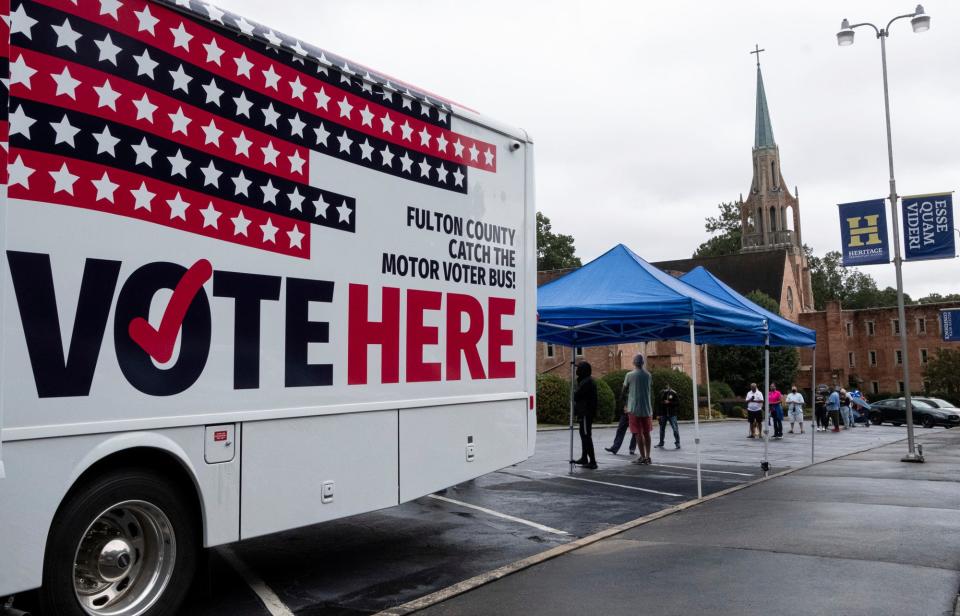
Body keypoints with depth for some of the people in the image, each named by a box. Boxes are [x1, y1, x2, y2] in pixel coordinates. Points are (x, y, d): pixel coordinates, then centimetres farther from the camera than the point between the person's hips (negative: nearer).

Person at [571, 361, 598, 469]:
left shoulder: (586, 382, -18)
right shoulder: (590, 381, 16)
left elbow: (576, 395, -19)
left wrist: (574, 392, 2)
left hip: (585, 413, -11)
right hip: (586, 412, 11)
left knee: (586, 436, -10)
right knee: (584, 435, 20)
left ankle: (592, 461, -10)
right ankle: (584, 458, 31)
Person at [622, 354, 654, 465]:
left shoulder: (630, 375, -7)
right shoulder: (648, 375, 5)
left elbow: (624, 390, 3)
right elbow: (648, 389, 13)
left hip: (635, 408, -4)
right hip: (647, 408, 4)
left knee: (638, 433, -1)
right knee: (647, 433, 11)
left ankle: (642, 457, -2)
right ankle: (648, 456, 13)